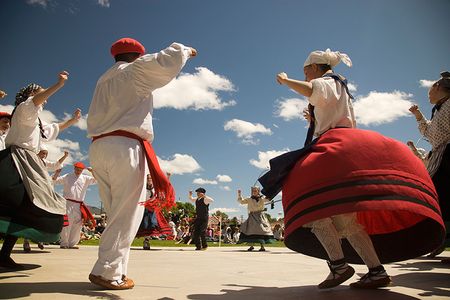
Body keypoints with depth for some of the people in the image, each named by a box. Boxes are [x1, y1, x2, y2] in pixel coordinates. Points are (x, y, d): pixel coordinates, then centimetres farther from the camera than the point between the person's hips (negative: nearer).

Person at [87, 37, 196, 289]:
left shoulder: (104, 80, 27)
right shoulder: (135, 70, 5)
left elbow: (94, 118, 27)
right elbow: (168, 61, 0)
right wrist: (185, 50, 17)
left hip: (99, 147, 8)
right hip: (125, 147, -8)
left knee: (117, 214, 7)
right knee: (126, 214, -7)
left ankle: (114, 270, 6)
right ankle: (107, 272, -10)